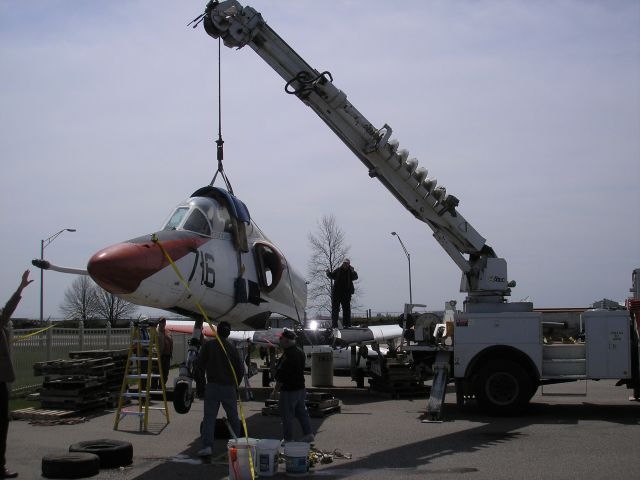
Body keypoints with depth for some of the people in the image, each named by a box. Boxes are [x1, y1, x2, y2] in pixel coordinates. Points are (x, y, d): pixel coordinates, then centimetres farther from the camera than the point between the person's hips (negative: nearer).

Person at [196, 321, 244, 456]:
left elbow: (200, 364, -4)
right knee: (233, 417, 13)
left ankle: (208, 445, -12)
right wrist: (235, 385, 14)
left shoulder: (208, 345, -4)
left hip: (212, 386, -2)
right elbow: (240, 369, 1)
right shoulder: (232, 349, 0)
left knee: (209, 417, -1)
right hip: (229, 388, 2)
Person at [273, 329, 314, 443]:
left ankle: (288, 439, 8)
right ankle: (308, 434, 20)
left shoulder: (288, 355, -23)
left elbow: (282, 375, -22)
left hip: (288, 390, -9)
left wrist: (276, 389, -13)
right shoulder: (300, 352, 8)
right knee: (301, 412, 17)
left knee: (287, 416, 2)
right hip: (300, 387, 9)